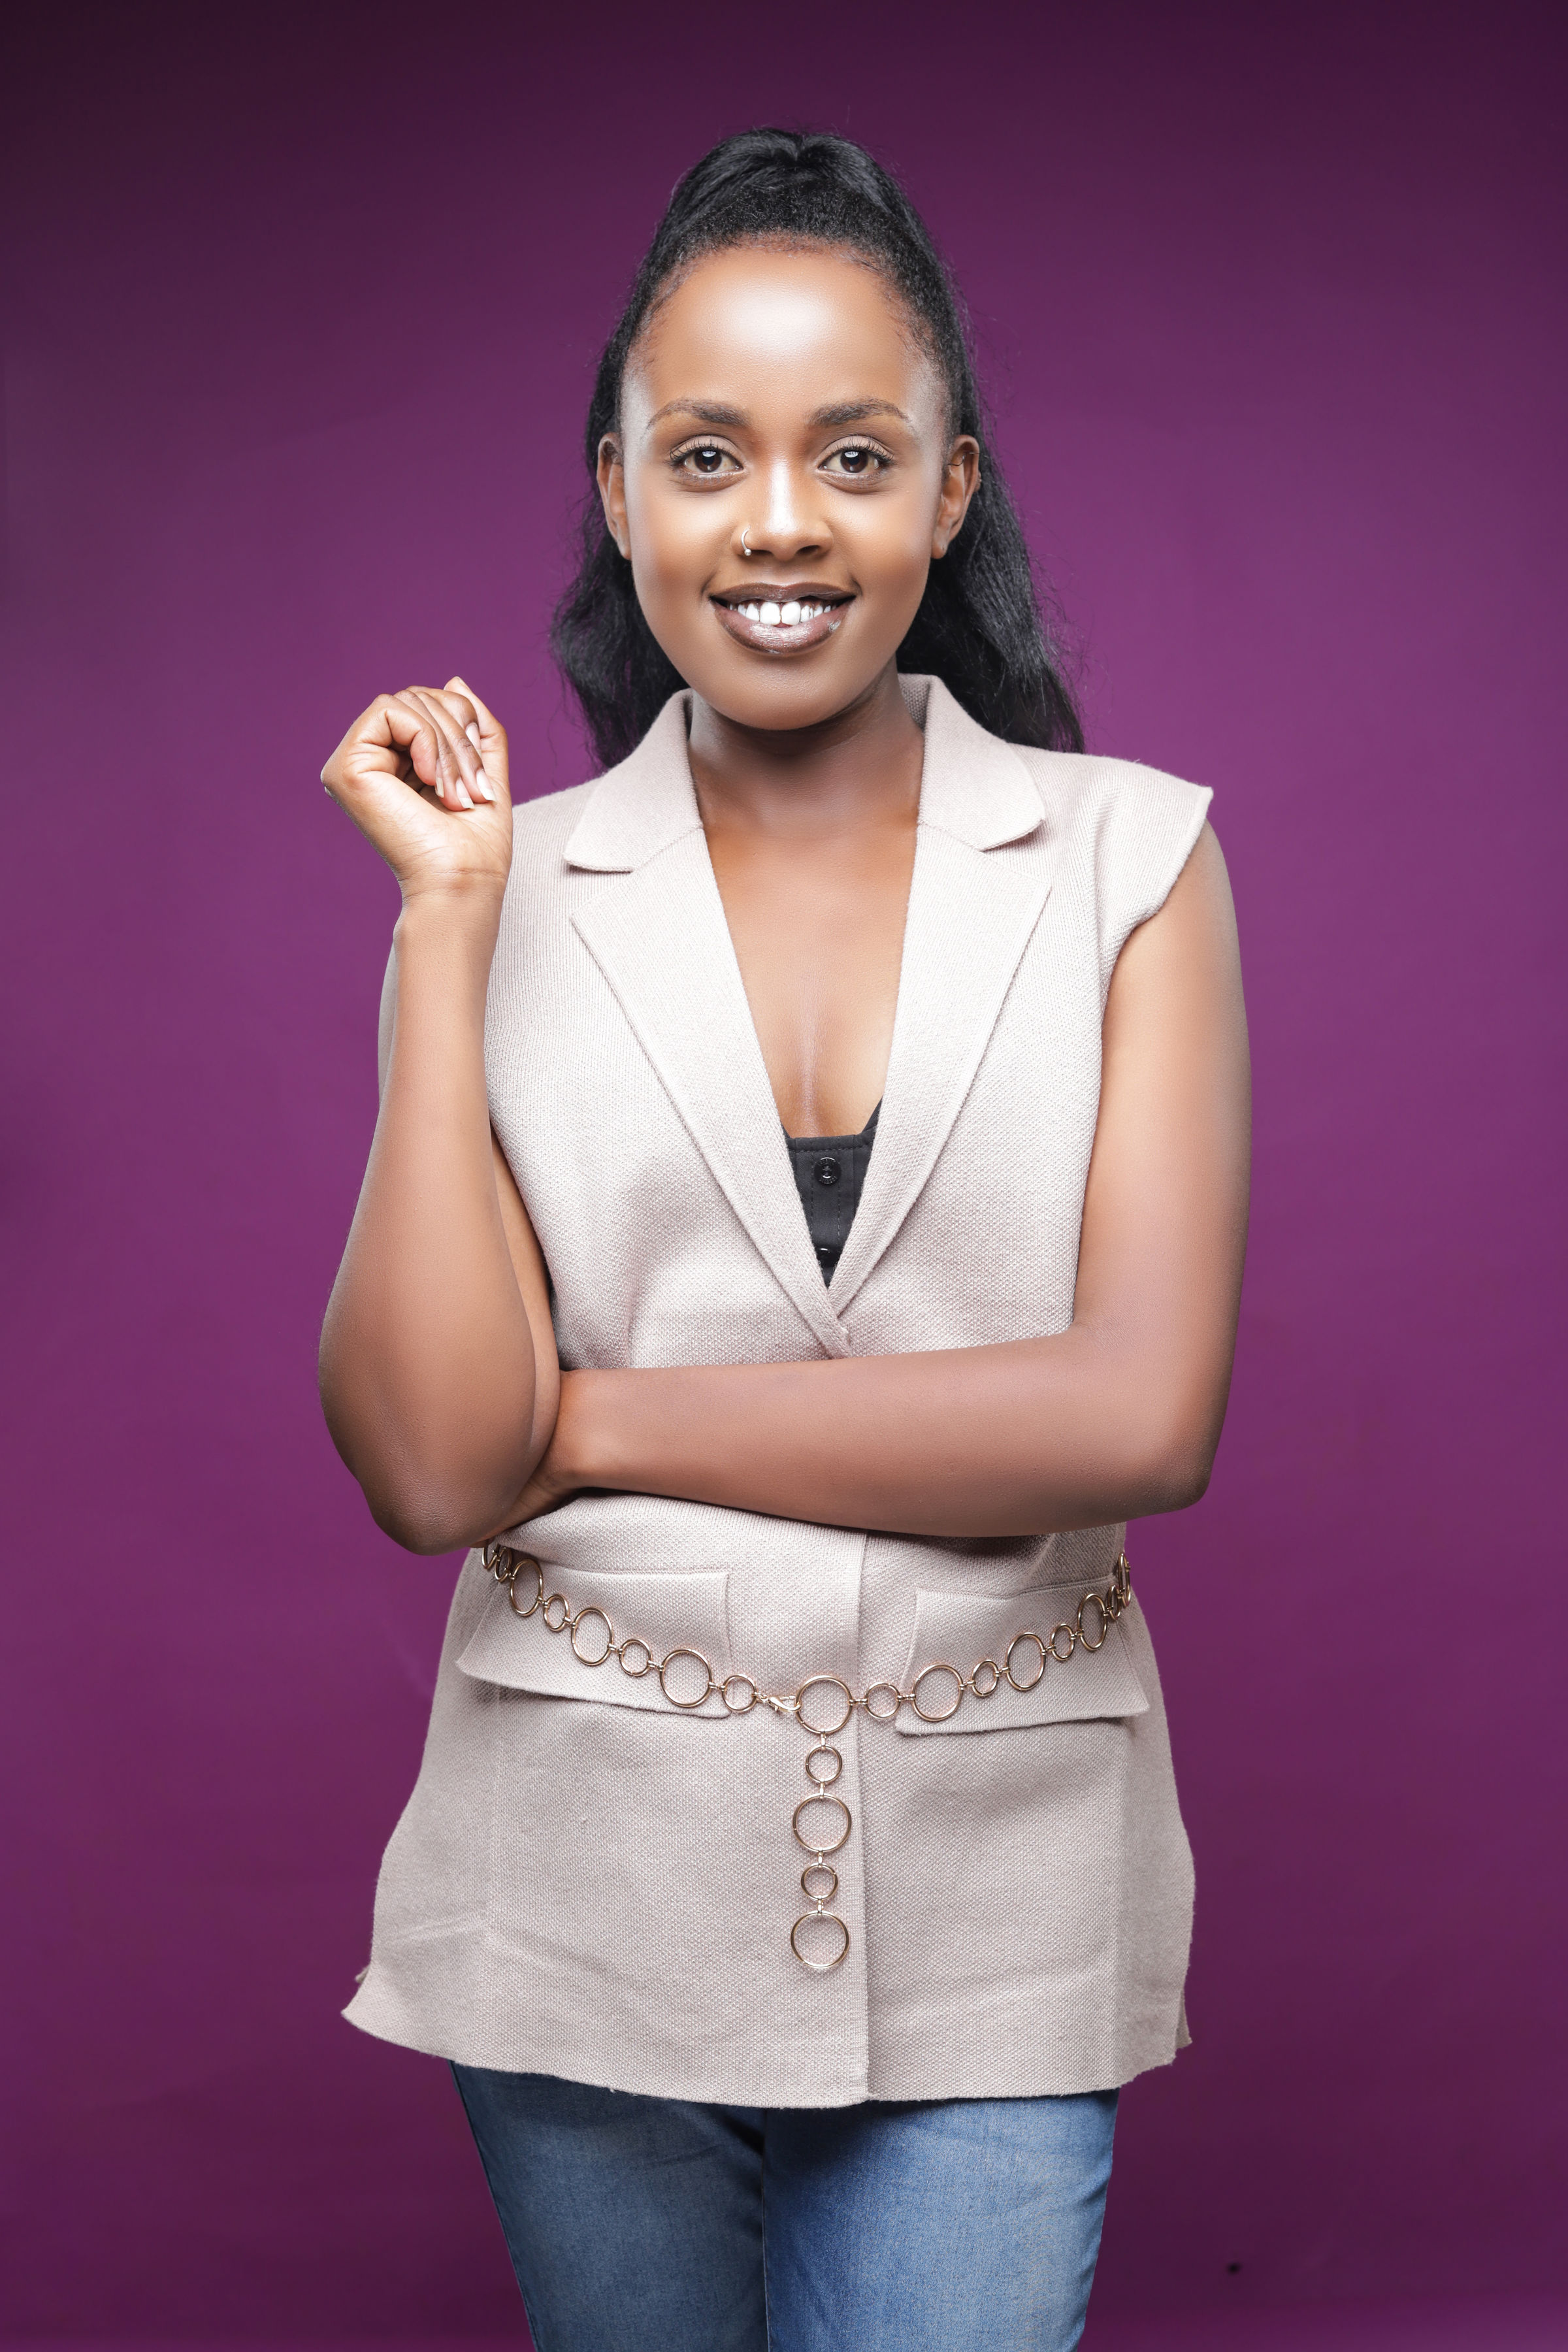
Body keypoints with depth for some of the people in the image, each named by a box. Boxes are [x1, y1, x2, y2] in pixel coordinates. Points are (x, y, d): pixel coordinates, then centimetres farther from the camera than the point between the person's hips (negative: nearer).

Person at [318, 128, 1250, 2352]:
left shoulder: (1129, 858, -3)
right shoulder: (518, 896, -1)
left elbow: (1146, 1415, -13)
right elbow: (432, 1465, -11)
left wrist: (594, 1420, -11)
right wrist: (448, 922, -11)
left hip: (986, 1917, -1)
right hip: (587, 1897, 1)